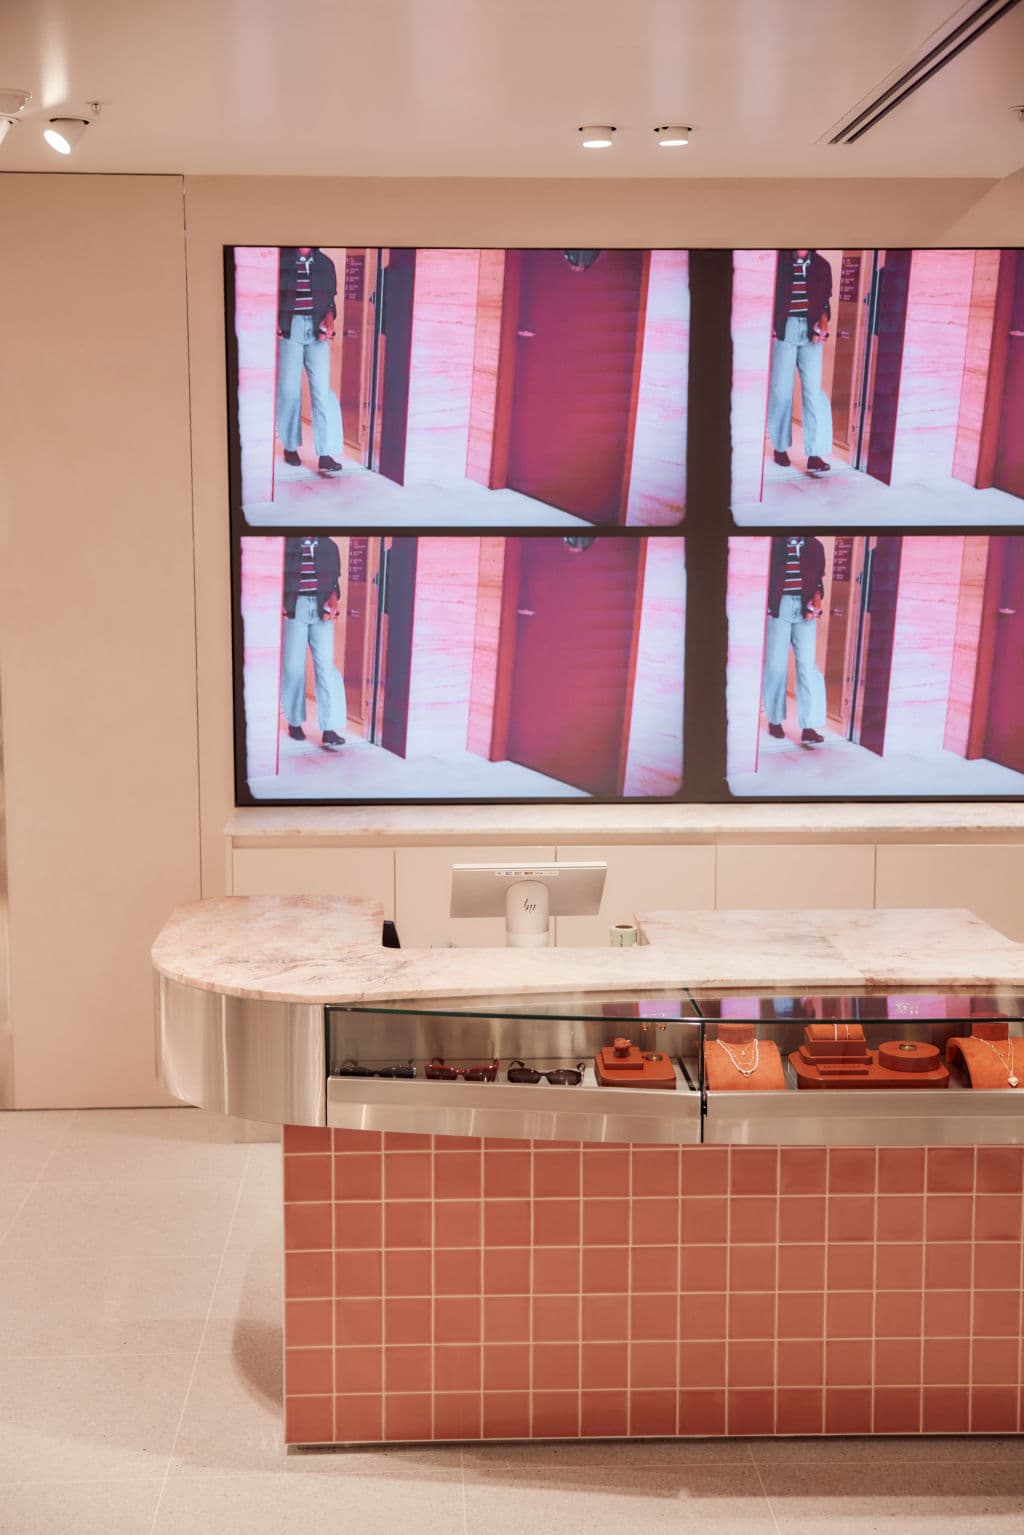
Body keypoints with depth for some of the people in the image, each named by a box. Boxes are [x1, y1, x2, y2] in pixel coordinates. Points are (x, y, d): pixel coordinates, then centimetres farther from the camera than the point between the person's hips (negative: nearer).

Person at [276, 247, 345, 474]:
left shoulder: (325, 264, 10)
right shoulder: (281, 260, 3)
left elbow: (331, 301, 13)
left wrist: (329, 320, -6)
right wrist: (275, 323, -11)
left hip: (317, 329, 1)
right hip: (289, 328, -1)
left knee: (322, 388, -8)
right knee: (288, 388, 2)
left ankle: (326, 455, -12)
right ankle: (290, 445, 19)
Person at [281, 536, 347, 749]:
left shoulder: (329, 546, 11)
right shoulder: (287, 545, 4)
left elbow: (334, 582, 13)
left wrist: (333, 602, -5)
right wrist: (281, 605, -10)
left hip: (322, 610, 1)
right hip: (295, 608, -1)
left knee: (326, 665, -6)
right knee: (293, 666, 3)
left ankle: (328, 730, -10)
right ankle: (294, 721, 20)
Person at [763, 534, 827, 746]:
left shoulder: (814, 546, 11)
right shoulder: (773, 544, 5)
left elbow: (818, 580, 12)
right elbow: (765, 578, 5)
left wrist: (816, 600, -5)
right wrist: (765, 606, -6)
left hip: (804, 609, 1)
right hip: (778, 607, -1)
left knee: (807, 664, -6)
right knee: (776, 664, 2)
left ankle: (808, 727, -8)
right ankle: (775, 720, 17)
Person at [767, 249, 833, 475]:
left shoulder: (821, 266, 8)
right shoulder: (779, 261, 1)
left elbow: (825, 301, 13)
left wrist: (823, 320, -5)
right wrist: (770, 326, -8)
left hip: (811, 331, 2)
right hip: (784, 329, -2)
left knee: (813, 390, -6)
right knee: (780, 388, 3)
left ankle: (815, 454, -8)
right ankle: (780, 446, 19)